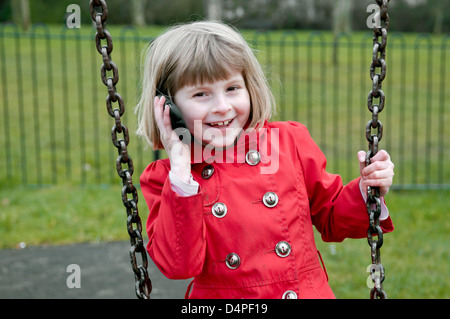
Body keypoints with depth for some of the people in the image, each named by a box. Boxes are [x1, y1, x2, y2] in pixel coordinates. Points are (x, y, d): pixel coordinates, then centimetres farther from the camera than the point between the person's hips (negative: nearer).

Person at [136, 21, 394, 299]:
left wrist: (367, 193, -4)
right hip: (221, 296, -1)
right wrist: (180, 172, -16)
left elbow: (331, 219, 15)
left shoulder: (290, 141, 4)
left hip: (308, 291, 2)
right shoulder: (165, 178, 0)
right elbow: (179, 265, -13)